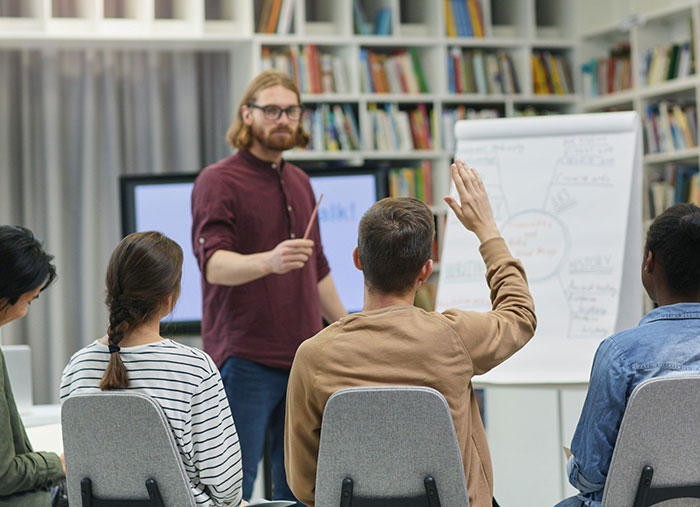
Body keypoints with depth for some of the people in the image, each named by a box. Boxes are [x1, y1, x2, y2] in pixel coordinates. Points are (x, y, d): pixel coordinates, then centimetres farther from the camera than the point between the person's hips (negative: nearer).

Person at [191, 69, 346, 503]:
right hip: (245, 359, -7)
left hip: (304, 357, 7)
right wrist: (268, 261, -39)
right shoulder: (218, 181, -6)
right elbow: (214, 264, -21)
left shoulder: (300, 182, 18)